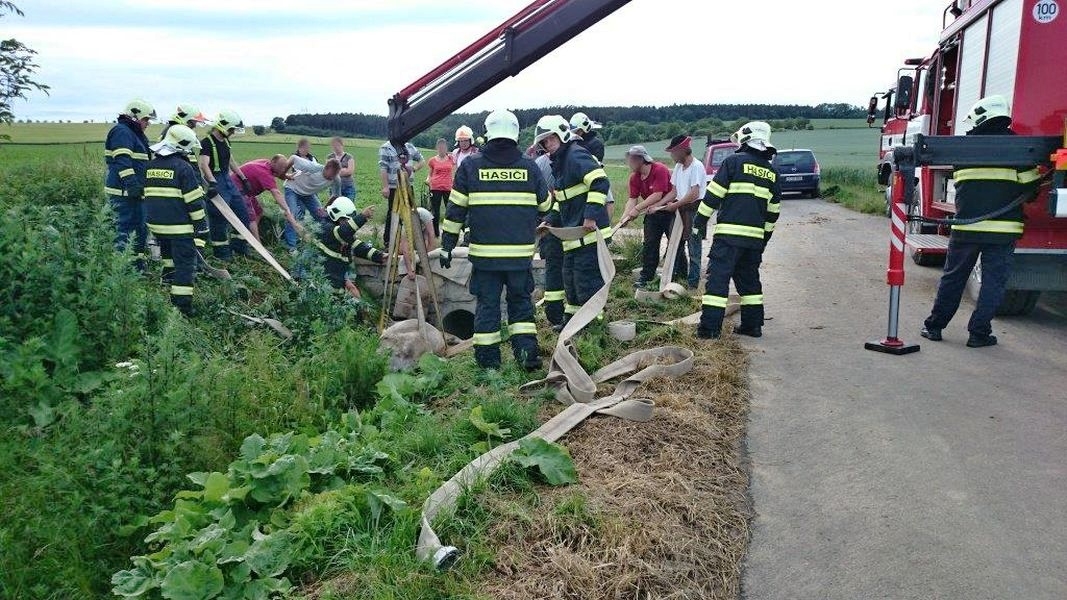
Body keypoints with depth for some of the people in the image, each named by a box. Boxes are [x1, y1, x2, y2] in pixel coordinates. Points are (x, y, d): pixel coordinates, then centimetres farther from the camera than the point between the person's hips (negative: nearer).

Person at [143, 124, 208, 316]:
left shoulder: (150, 166, 10)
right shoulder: (183, 167, -12)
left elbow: (148, 195, 20)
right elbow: (194, 201, -13)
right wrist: (202, 226, -7)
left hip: (156, 224, 7)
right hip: (180, 227, -7)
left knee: (168, 250, 31)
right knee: (185, 263, -4)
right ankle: (182, 304, -6)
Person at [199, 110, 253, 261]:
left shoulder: (225, 141, 13)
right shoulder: (207, 142, -14)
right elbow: (204, 164, -27)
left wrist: (243, 179, 23)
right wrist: (212, 183, -41)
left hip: (228, 180, 9)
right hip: (216, 182, -9)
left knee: (243, 212, 10)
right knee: (219, 218, -4)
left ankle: (240, 247, 20)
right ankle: (221, 251, 7)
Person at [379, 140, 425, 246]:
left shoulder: (410, 147, 12)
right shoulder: (386, 148, -6)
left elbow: (421, 161, 21)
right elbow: (383, 168, -13)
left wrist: (414, 168, -1)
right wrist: (385, 187, -20)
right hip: (393, 187, -6)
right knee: (392, 213, -2)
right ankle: (388, 241, 5)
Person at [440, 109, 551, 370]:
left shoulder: (471, 166, 0)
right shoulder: (529, 167, 4)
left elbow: (455, 209, 1)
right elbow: (545, 207, 17)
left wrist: (447, 246, 7)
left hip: (484, 252, -1)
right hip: (521, 252, 1)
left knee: (487, 303, 9)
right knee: (521, 301, 15)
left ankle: (488, 358, 14)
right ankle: (527, 352, 6)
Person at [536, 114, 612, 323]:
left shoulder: (577, 156, -14)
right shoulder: (558, 163, 18)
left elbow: (600, 182, -25)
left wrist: (591, 215, -28)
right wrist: (551, 222, 15)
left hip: (588, 232, -11)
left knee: (587, 279, -6)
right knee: (570, 278, 18)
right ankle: (572, 319, 31)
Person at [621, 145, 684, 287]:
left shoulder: (660, 170, -22)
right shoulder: (634, 177, -1)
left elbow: (657, 195, -28)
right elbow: (633, 198, -4)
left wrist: (637, 209, -29)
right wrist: (626, 214, -22)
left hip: (669, 211, -6)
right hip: (652, 213, 6)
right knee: (649, 245, 2)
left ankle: (682, 272, 17)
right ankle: (646, 276, 5)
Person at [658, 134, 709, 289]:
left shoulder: (696, 166, -13)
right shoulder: (678, 166, 12)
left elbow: (694, 194, -20)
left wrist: (675, 205, -13)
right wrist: (657, 206, 4)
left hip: (694, 209, -9)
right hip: (680, 209, 9)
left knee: (694, 247, -3)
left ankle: (693, 283, 3)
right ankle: (681, 275, 27)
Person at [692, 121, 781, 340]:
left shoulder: (734, 161, -3)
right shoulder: (771, 172, 15)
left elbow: (713, 193, -6)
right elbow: (773, 209, 19)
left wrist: (699, 221, -1)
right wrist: (766, 236, 27)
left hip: (729, 233, -6)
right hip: (755, 236, 6)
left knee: (718, 278, -5)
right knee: (749, 279, 17)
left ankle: (710, 327, -9)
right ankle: (752, 325, 19)